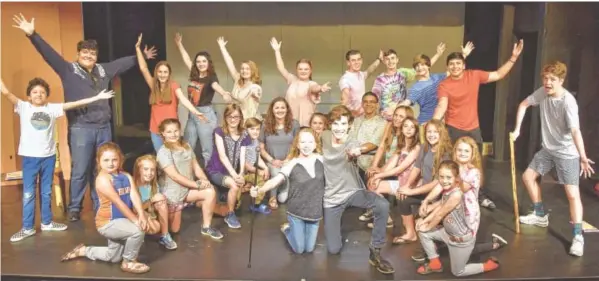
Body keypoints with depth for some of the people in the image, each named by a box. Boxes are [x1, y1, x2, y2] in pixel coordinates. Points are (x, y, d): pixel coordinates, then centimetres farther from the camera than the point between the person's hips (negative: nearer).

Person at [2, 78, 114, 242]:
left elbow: (74, 104, 0)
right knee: (28, 194, 5)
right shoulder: (23, 107, -1)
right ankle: (27, 228, 14)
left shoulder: (52, 108, 3)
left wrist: (96, 98, -4)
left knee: (46, 192, 15)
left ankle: (47, 222, 28)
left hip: (49, 156, 2)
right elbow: (6, 93, -10)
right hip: (30, 156, -2)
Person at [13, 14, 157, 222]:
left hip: (103, 128, 5)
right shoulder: (68, 70, 0)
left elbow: (123, 62, 26)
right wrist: (32, 34, -25)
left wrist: (142, 56, 36)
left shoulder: (104, 70, 13)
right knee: (80, 171, 0)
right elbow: (49, 54, -12)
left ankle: (99, 206, 24)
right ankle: (74, 208, 16)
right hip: (81, 129, -4)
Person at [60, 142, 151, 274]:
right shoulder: (103, 178, -21)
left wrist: (141, 216, -28)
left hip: (120, 221, 8)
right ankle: (129, 262, -4)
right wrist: (135, 219, -28)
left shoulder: (126, 176, 0)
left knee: (113, 257, 22)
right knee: (138, 230, -28)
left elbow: (135, 196, -13)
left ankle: (83, 250, 42)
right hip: (108, 223, -8)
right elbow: (118, 202, -26)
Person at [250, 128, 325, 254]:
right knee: (299, 249, 11)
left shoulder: (321, 160, -6)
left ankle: (296, 229, 44)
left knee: (309, 249, 15)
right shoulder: (292, 164, -16)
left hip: (315, 212, 3)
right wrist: (259, 190, -46)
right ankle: (287, 228, 39)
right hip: (296, 212, -3)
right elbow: (274, 181, -26)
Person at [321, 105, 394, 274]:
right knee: (333, 249, -4)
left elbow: (349, 156, -46)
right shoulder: (325, 137, -4)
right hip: (331, 198, 3)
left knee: (383, 205, -35)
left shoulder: (351, 144, -17)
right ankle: (336, 227, 32)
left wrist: (352, 154, -68)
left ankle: (375, 252, -17)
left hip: (353, 191, -2)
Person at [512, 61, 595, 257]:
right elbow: (523, 105, 8)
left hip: (567, 153, -7)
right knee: (528, 176, 14)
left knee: (572, 193, -14)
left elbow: (575, 131, -37)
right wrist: (517, 129, 2)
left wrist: (583, 158, -47)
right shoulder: (542, 92, -9)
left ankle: (578, 237, -7)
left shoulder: (568, 102, -27)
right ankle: (540, 216, 30)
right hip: (548, 149, 7)